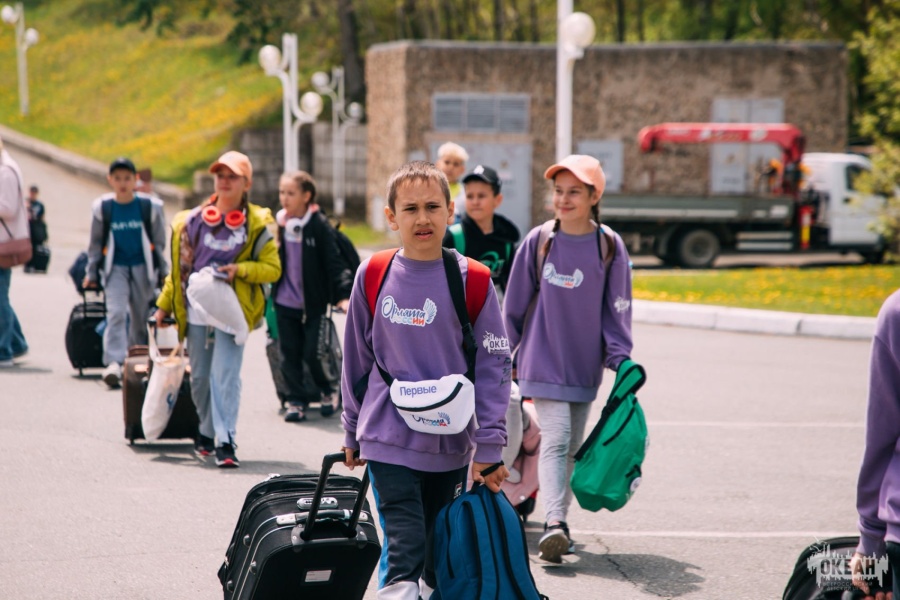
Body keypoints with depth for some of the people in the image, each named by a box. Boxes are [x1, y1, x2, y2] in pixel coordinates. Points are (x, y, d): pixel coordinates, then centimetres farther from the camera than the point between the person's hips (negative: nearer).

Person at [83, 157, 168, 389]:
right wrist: (91, 273, 10)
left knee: (140, 317, 7)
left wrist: (163, 272, 9)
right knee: (116, 313, -16)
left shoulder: (150, 206, -4)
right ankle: (114, 363, -24)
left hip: (143, 266, 1)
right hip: (115, 267, -1)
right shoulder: (102, 207, -3)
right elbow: (96, 244, 8)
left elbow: (159, 243, 6)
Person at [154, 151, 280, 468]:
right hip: (196, 312, 4)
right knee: (200, 376, 10)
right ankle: (207, 432, 29)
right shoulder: (193, 219, 11)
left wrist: (240, 269, -15)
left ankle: (225, 441, -15)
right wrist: (164, 305, 17)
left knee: (225, 375, -14)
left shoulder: (257, 224, 2)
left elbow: (273, 268, 1)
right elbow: (179, 266, 18)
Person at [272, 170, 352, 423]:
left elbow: (333, 263, -11)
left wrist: (342, 294, -21)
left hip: (313, 303, -4)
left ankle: (329, 390, 27)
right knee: (290, 353, 3)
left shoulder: (320, 225, -10)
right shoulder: (279, 224, 4)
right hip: (285, 301, 4)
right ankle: (296, 401, 13)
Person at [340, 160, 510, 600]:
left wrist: (489, 447, -7)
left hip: (451, 444, 1)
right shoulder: (373, 276, -1)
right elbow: (357, 359, 10)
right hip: (388, 442, -1)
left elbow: (493, 365, -3)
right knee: (403, 551, -12)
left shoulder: (471, 280, -5)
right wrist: (353, 433, 15)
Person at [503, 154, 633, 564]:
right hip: (543, 360, -2)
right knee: (555, 439, -15)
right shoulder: (539, 241, -3)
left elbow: (616, 309, 2)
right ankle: (554, 524, -24)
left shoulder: (609, 247, -2)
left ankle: (558, 525, 19)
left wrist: (621, 358, -6)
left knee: (572, 446, 10)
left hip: (584, 364, 2)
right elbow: (515, 303, 5)